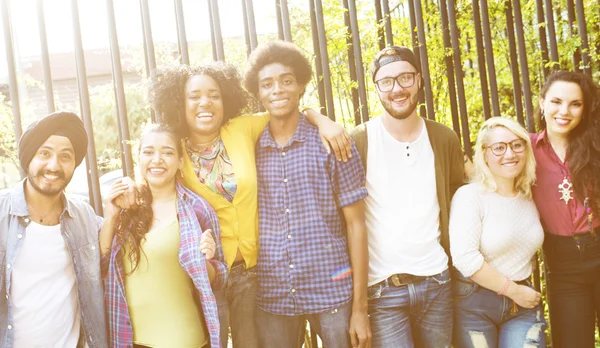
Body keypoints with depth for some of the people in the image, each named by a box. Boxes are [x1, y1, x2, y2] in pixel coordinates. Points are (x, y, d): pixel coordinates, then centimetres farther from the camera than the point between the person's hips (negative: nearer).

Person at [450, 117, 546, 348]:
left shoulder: (530, 198, 7)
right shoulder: (469, 196, -12)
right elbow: (464, 257, -22)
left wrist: (525, 290, 11)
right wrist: (513, 290, -15)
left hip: (523, 305, 5)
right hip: (475, 304, -5)